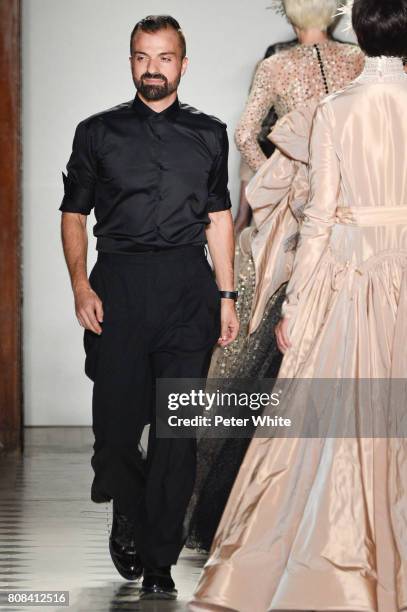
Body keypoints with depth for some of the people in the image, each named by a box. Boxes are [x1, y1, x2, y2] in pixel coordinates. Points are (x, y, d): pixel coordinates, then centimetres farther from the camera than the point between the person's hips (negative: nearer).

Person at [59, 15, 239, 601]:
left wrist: (226, 296, 8)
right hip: (119, 283, -1)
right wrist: (81, 286, -4)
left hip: (188, 287, 1)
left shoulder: (208, 133, 13)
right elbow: (73, 214, 9)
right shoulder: (98, 132, 9)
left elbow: (219, 217, 15)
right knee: (117, 417, -3)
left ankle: (158, 563, 6)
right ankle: (128, 515, 28)